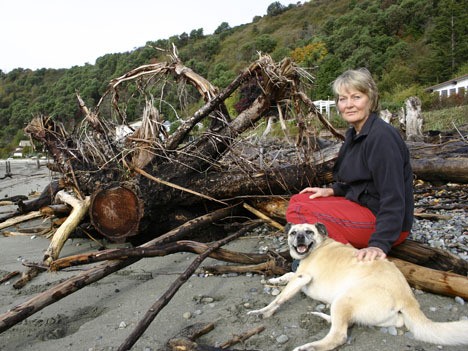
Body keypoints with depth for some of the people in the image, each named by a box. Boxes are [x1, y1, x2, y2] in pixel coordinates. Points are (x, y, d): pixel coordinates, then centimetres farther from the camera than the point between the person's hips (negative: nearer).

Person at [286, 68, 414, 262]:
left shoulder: (382, 136, -21)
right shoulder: (355, 133, 9)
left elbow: (394, 198, -25)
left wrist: (379, 245, -32)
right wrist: (331, 191, 7)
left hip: (383, 221, -10)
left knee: (299, 211, -20)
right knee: (297, 200, 7)